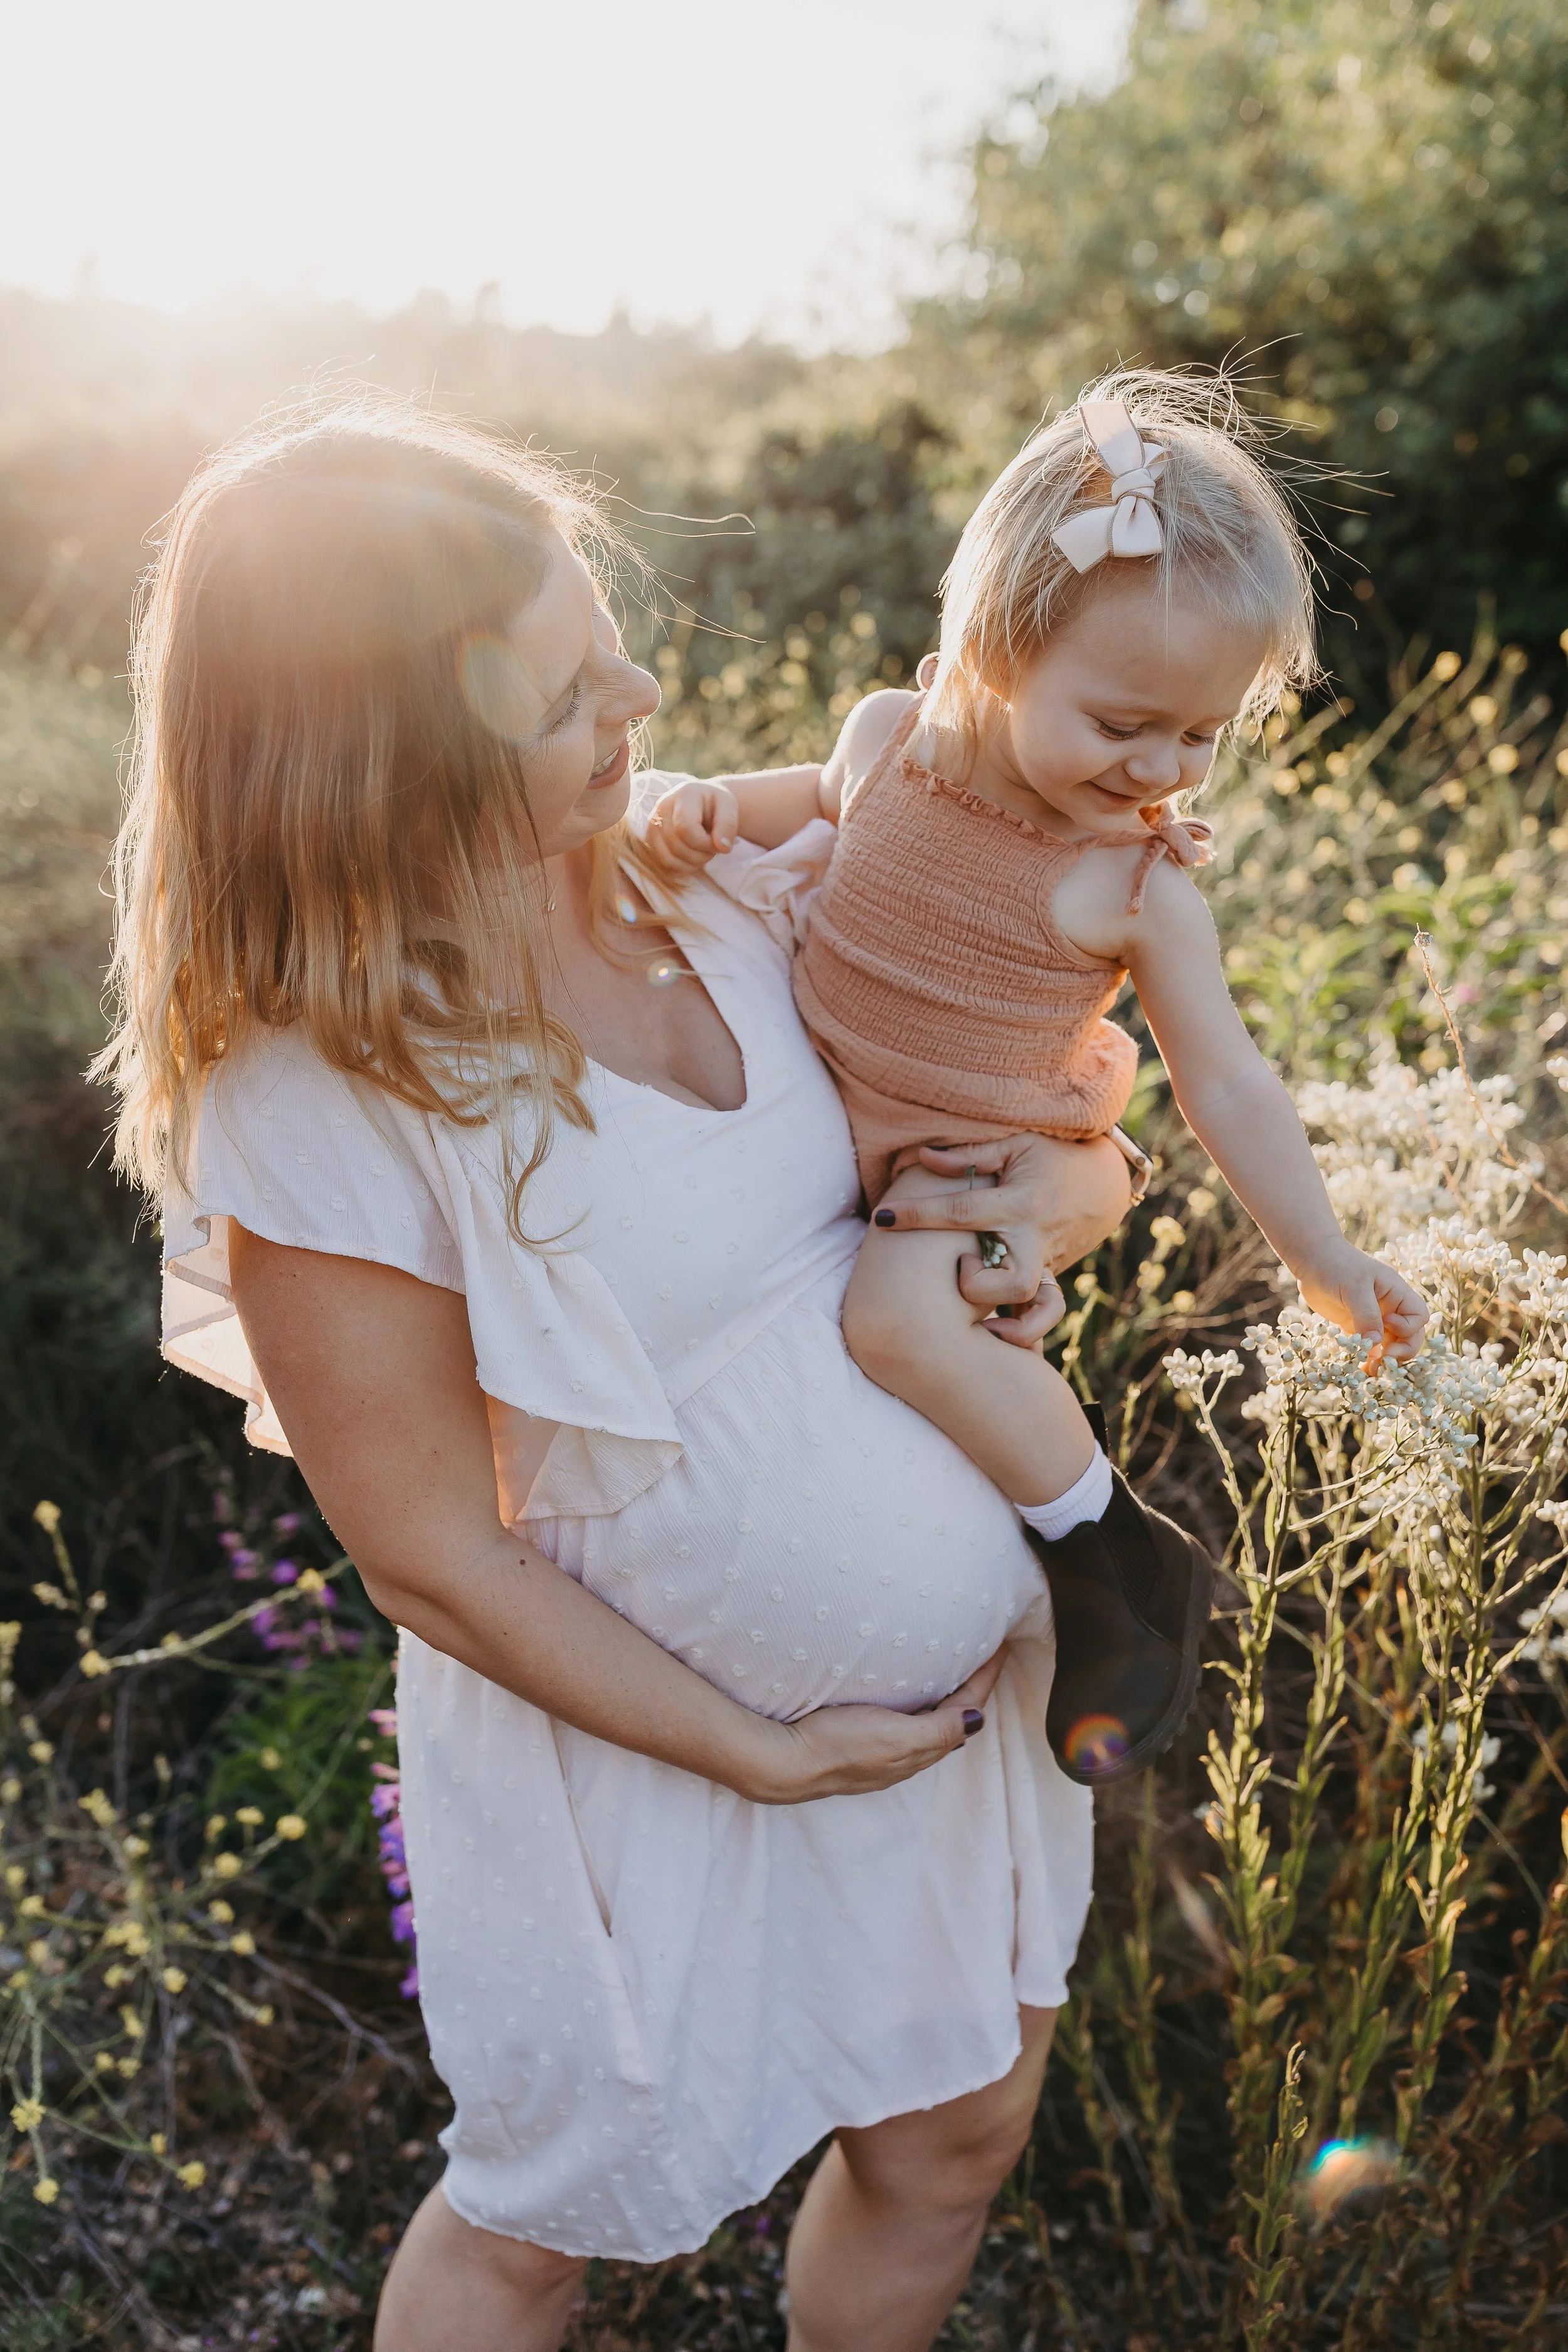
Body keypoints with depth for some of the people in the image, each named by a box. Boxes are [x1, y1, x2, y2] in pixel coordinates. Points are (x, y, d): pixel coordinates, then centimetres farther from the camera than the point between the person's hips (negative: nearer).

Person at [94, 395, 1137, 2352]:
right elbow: (434, 1553, -18)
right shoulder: (318, 1103, -26)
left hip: (960, 1673, 6)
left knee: (951, 2142, 24)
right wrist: (759, 1752, -13)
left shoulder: (687, 881, -7)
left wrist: (1053, 1190, -16)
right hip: (643, 1725, -6)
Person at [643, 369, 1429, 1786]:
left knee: (901, 1317, -33)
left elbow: (1229, 1091, -7)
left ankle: (1120, 1563, -15)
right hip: (818, 1109, 6)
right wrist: (714, 811, -5)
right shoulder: (894, 736, -9)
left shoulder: (1140, 884, -17)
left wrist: (1327, 1267, -2)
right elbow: (821, 799, 16)